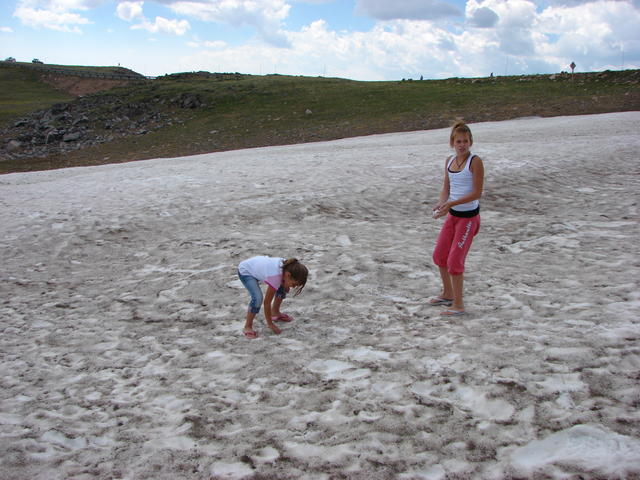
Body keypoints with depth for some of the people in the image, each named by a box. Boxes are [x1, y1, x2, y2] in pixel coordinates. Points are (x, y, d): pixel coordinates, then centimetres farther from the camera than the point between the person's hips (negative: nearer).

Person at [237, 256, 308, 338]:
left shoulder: (287, 267, -20)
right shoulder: (275, 277, -39)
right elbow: (267, 303, -27)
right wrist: (270, 324, -19)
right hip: (245, 272, -8)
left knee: (283, 287, 4)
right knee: (258, 297, -27)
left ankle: (275, 313, 24)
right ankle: (248, 327, -9)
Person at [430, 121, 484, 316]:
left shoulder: (475, 161, -15)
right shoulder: (449, 161, 5)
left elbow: (477, 193, -18)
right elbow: (446, 188, 10)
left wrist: (451, 204, -24)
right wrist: (441, 204, -11)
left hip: (469, 216, -7)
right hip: (452, 214, 7)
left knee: (455, 260, -6)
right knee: (439, 255, 16)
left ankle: (458, 305, 8)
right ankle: (448, 294, 36)